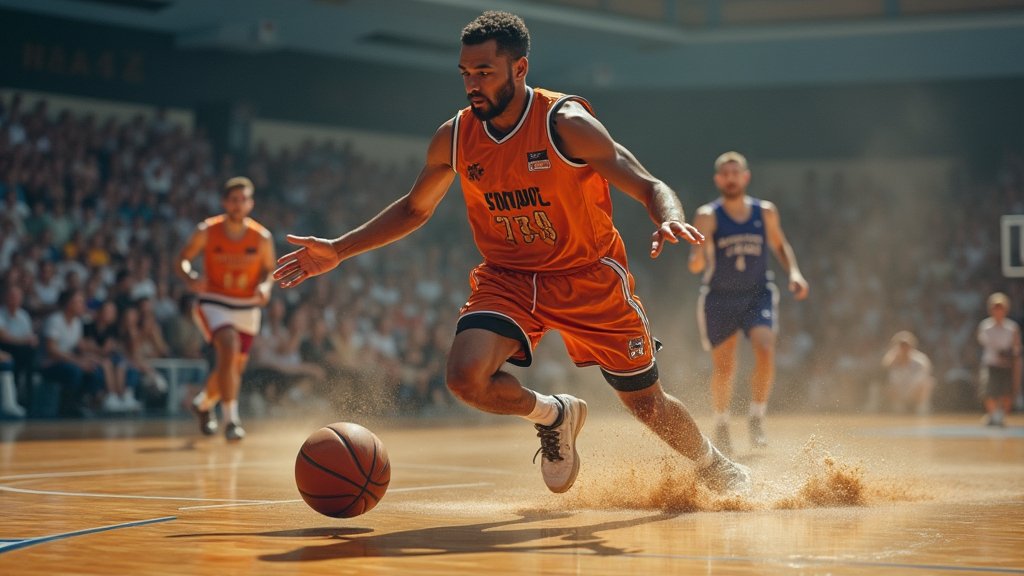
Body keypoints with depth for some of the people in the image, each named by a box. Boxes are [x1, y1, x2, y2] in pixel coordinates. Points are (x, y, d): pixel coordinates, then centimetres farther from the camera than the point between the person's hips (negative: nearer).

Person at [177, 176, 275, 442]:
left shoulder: (262, 237, -8)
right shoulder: (206, 232, -11)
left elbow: (269, 269, 7)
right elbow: (183, 261, -2)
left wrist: (265, 286, -15)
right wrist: (191, 278, -24)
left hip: (246, 308, 3)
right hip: (214, 303, -3)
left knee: (233, 368, 11)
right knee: (229, 348, -29)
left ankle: (204, 403, 44)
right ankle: (232, 419, -25)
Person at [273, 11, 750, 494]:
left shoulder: (566, 124, -20)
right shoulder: (453, 138, -7)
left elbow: (650, 187, -21)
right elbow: (414, 208, 11)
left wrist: (669, 220, -45)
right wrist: (338, 250, 3)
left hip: (590, 278, -2)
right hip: (507, 279, 3)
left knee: (648, 406, 7)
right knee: (466, 377, -26)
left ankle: (713, 466, 41)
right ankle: (553, 415, 7)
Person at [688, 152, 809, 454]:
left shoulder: (766, 212, 1)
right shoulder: (708, 217, -10)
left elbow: (780, 245, 18)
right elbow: (696, 266, -18)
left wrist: (794, 272, 1)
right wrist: (699, 256, -42)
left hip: (758, 295, 2)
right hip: (719, 299, -1)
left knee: (765, 350, -22)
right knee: (723, 369, 4)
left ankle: (757, 417, -5)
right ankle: (721, 423, 30)